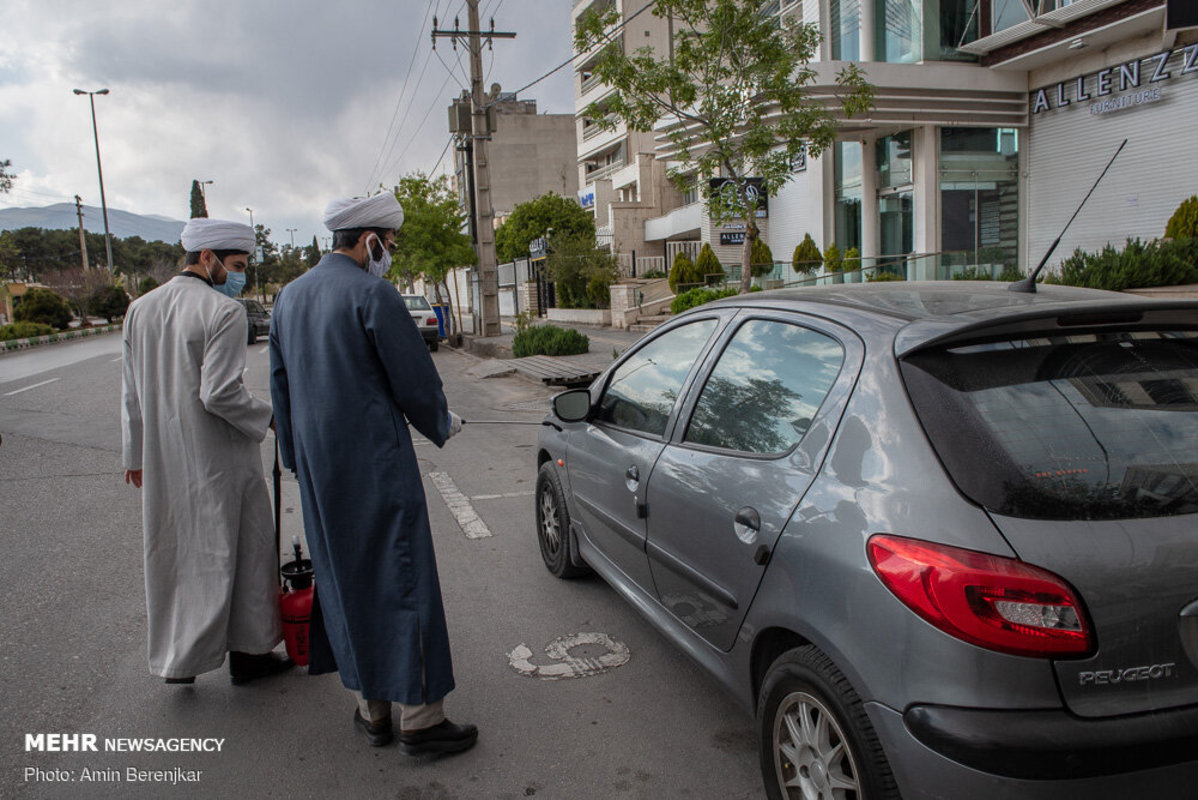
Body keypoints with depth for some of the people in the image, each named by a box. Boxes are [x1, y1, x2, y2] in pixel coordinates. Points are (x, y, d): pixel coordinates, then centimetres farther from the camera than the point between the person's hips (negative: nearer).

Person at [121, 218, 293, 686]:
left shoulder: (140, 309, 7)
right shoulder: (224, 312, -16)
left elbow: (131, 393, 12)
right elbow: (219, 394, -22)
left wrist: (135, 454, 19)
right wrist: (267, 417, -6)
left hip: (161, 459, 7)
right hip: (218, 459, -7)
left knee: (171, 553, 16)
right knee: (236, 551, 7)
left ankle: (175, 657, 26)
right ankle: (247, 652, 17)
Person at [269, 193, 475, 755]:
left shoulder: (290, 296, 12)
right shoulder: (373, 294, -13)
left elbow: (280, 387, 17)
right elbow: (415, 380, -11)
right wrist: (441, 425, 8)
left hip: (318, 473, 8)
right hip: (376, 462, -8)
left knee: (345, 580, 14)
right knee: (401, 581, -1)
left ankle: (371, 708, 24)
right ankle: (419, 718, 7)